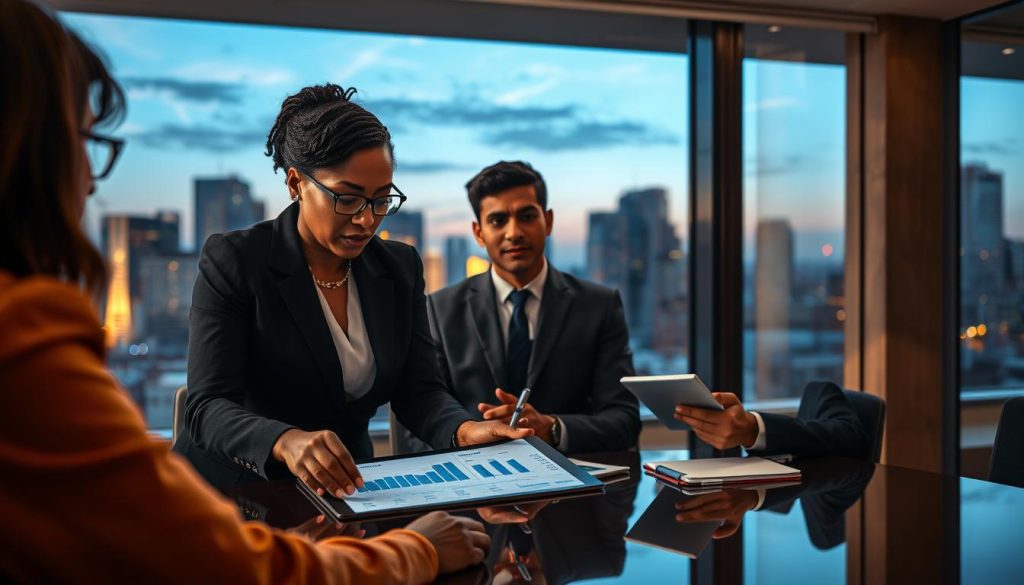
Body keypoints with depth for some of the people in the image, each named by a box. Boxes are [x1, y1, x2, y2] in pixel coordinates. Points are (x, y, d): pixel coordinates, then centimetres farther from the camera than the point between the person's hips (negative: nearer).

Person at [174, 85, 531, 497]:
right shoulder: (232, 262, -10)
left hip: (346, 489, 4)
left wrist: (465, 430, -23)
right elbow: (208, 407, -18)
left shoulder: (400, 268, 5)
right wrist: (285, 442, -39)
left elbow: (418, 389, 0)